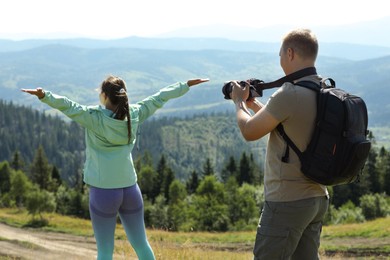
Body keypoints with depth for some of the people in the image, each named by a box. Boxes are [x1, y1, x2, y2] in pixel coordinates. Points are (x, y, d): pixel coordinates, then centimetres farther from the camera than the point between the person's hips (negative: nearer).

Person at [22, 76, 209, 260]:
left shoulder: (94, 117, -12)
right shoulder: (134, 115, 1)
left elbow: (66, 105, -25)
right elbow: (159, 98, 13)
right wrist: (187, 85, 24)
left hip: (103, 191, -4)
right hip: (130, 189, 4)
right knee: (141, 244, 17)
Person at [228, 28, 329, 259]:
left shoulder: (289, 95, -19)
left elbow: (250, 132, -9)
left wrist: (240, 102, 9)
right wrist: (253, 103, 25)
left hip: (288, 200, -9)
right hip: (318, 198, 9)